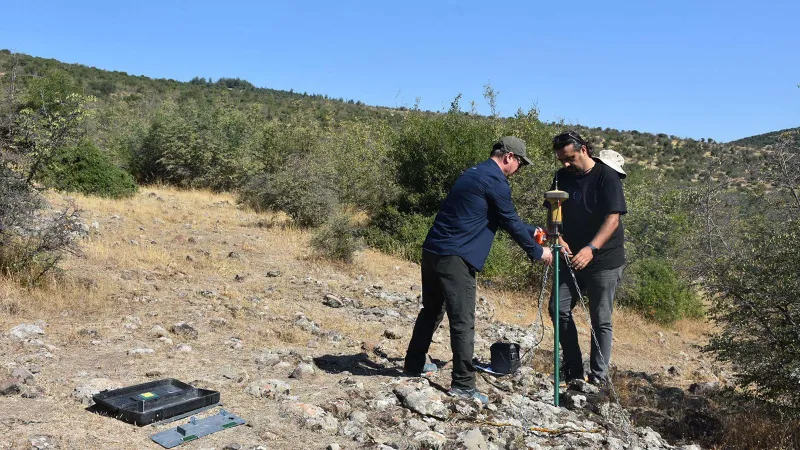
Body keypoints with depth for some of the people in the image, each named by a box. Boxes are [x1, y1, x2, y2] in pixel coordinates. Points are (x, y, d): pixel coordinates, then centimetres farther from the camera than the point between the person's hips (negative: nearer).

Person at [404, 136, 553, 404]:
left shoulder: (474, 173, 20)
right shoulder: (495, 180, -9)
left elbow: (506, 219, 29)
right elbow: (511, 223, -4)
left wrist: (532, 231, 33)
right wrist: (537, 252, 8)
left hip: (432, 251, 10)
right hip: (455, 258, -10)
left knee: (432, 310, 22)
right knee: (463, 322, -5)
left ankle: (415, 364, 34)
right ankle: (462, 384, -1)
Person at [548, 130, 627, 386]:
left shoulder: (606, 176, -12)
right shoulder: (562, 177, 5)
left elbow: (613, 219, -19)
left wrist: (591, 249, -32)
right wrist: (559, 239, -12)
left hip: (604, 261, -5)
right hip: (572, 257, 6)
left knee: (601, 320, 0)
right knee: (559, 308, 1)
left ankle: (598, 377, 12)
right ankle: (573, 370, 15)